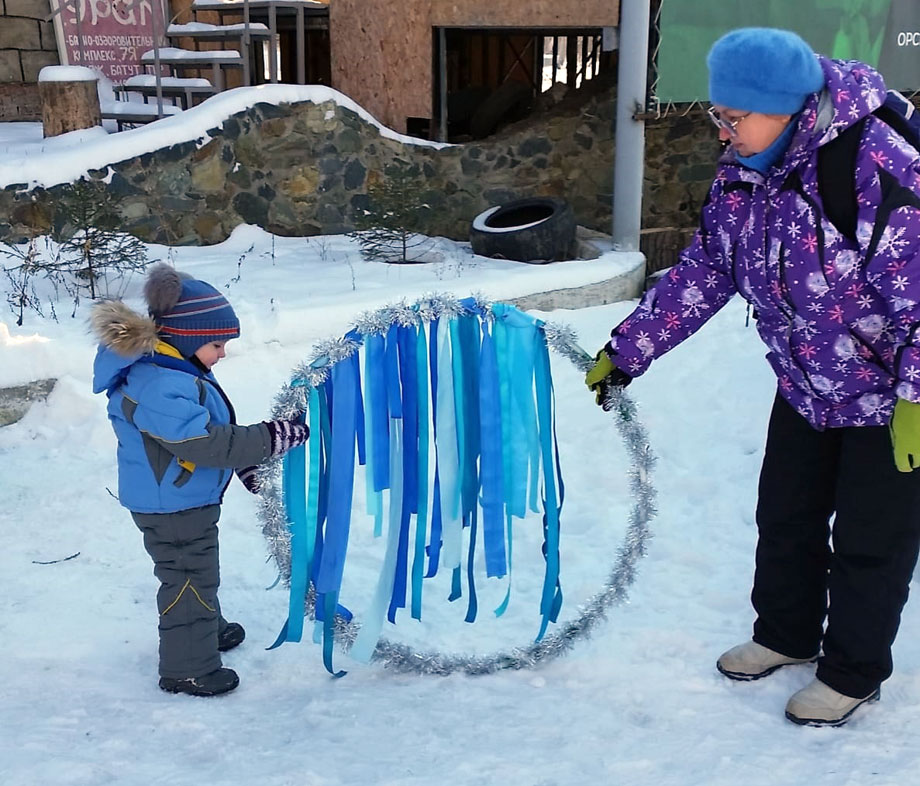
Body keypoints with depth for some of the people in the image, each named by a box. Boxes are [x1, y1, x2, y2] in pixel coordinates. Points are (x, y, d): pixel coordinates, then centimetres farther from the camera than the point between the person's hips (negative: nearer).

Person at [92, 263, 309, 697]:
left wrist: (242, 460, 15)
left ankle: (210, 630, 49)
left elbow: (211, 427, 15)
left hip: (186, 500, 11)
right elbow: (204, 443, -35)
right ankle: (188, 669, 18)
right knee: (189, 579, 3)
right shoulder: (160, 386, -32)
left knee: (198, 571, 28)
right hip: (171, 505, -11)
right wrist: (270, 438, -32)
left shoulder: (175, 368, 4)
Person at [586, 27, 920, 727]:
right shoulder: (741, 175, -7)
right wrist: (627, 349, -2)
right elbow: (702, 274, 0)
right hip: (806, 385, 7)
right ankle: (787, 634, 40)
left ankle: (853, 673, 27)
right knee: (785, 515, 18)